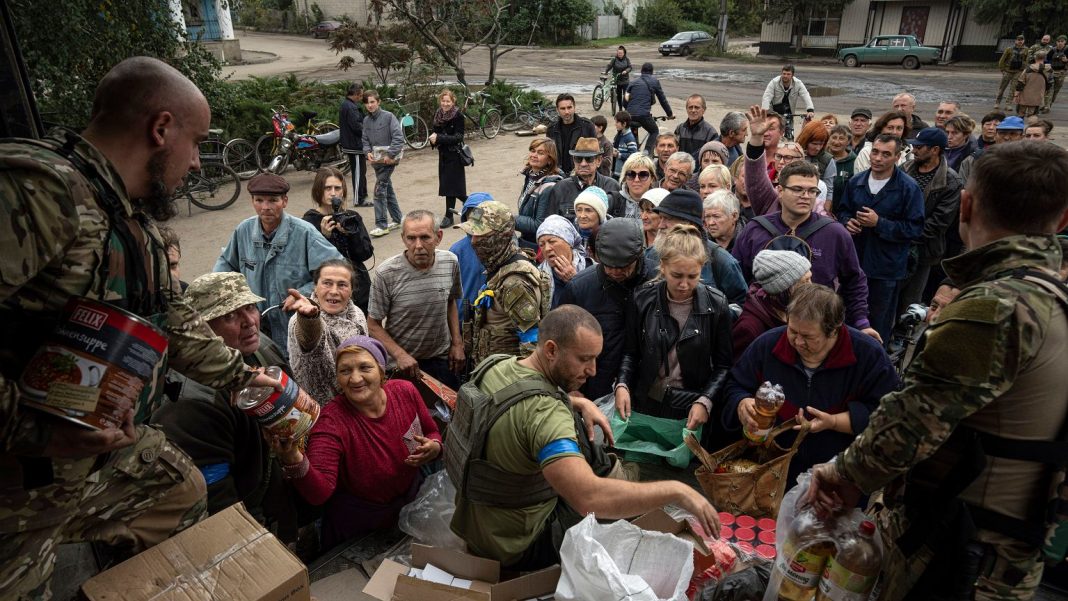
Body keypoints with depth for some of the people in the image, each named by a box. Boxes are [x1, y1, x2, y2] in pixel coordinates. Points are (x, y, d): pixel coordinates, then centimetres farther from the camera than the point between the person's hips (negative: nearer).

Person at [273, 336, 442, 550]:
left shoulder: (405, 391, -16)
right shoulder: (331, 421, -27)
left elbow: (433, 433, 1)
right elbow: (319, 493, -36)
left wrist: (434, 448, -22)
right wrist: (293, 460, -55)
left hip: (412, 505, 4)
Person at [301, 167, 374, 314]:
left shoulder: (352, 218, 7)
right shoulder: (309, 222, -5)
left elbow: (366, 253, 0)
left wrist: (350, 233, -15)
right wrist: (324, 236, -21)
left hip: (359, 291, 4)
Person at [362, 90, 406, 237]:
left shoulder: (388, 116, -10)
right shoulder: (366, 120, 10)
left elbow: (399, 137, -15)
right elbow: (365, 140, 15)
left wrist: (390, 155, -18)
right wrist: (368, 152, -5)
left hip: (388, 158, -7)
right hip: (376, 159, 7)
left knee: (379, 190, -11)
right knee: (388, 189, 14)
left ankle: (382, 225, -7)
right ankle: (396, 219, 25)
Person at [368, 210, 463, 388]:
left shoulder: (451, 262, -8)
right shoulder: (387, 274, -20)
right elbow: (373, 324, -12)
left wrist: (457, 343, 3)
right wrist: (400, 355, -22)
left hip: (442, 358, 3)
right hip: (403, 364, -3)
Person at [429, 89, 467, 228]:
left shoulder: (458, 116, -12)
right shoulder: (437, 114, 6)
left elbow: (458, 137, -17)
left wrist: (439, 138, -23)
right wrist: (433, 138, -9)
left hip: (454, 155, -6)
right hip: (443, 154, 6)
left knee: (450, 184, -4)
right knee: (447, 184, 10)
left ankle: (449, 215, 4)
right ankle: (467, 201, 32)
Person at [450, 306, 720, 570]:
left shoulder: (497, 366, -6)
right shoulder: (544, 413, -34)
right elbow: (590, 497, -46)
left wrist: (582, 404, 3)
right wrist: (676, 490, -36)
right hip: (516, 546, -8)